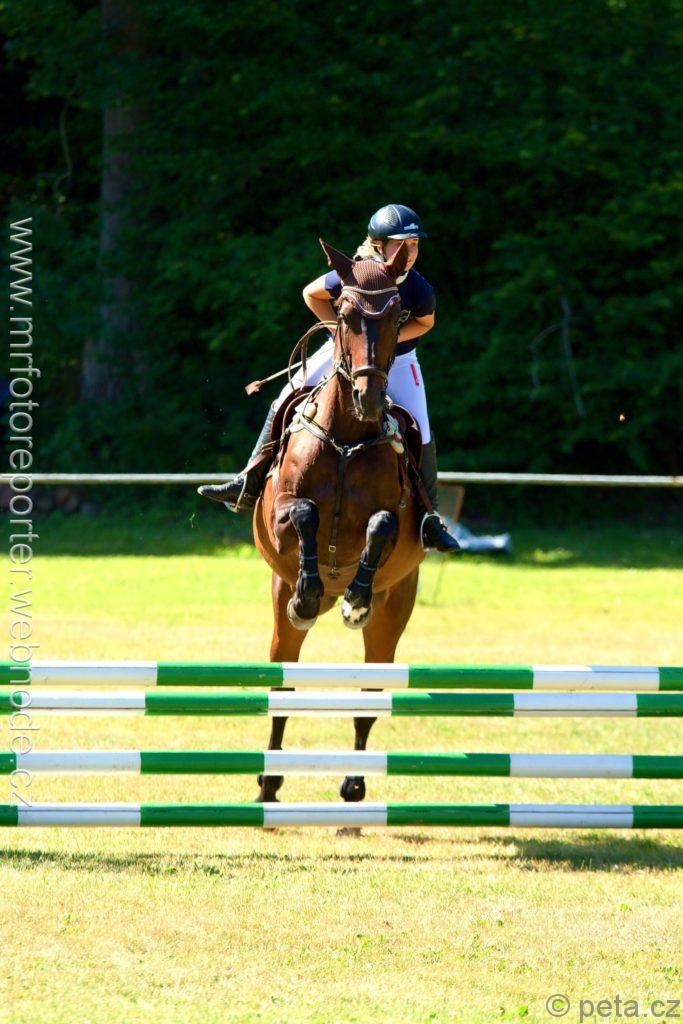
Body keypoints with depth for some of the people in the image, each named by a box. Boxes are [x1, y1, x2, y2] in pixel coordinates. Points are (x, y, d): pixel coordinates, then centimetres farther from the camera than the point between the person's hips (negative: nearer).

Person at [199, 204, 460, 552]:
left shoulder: (419, 291, -26)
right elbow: (312, 294, -10)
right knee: (286, 402, -7)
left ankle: (429, 519, 3)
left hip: (397, 360, -1)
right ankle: (249, 485, 5)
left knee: (420, 434, -14)